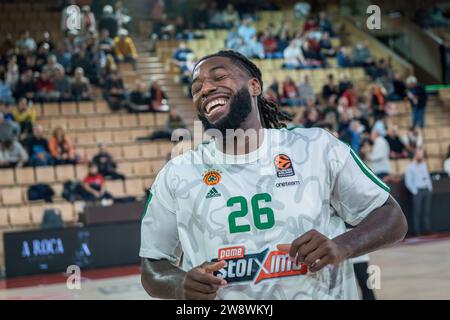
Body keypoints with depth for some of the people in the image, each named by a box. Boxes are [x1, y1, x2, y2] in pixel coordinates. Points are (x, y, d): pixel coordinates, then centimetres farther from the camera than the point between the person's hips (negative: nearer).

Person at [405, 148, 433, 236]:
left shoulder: (424, 165, 17)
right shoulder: (410, 167, 0)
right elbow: (408, 182, -4)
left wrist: (430, 188, 10)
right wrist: (415, 192, -10)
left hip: (427, 191, 5)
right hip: (418, 191, -5)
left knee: (427, 211, 3)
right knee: (417, 212, -7)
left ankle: (427, 229, 5)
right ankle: (416, 230, -7)